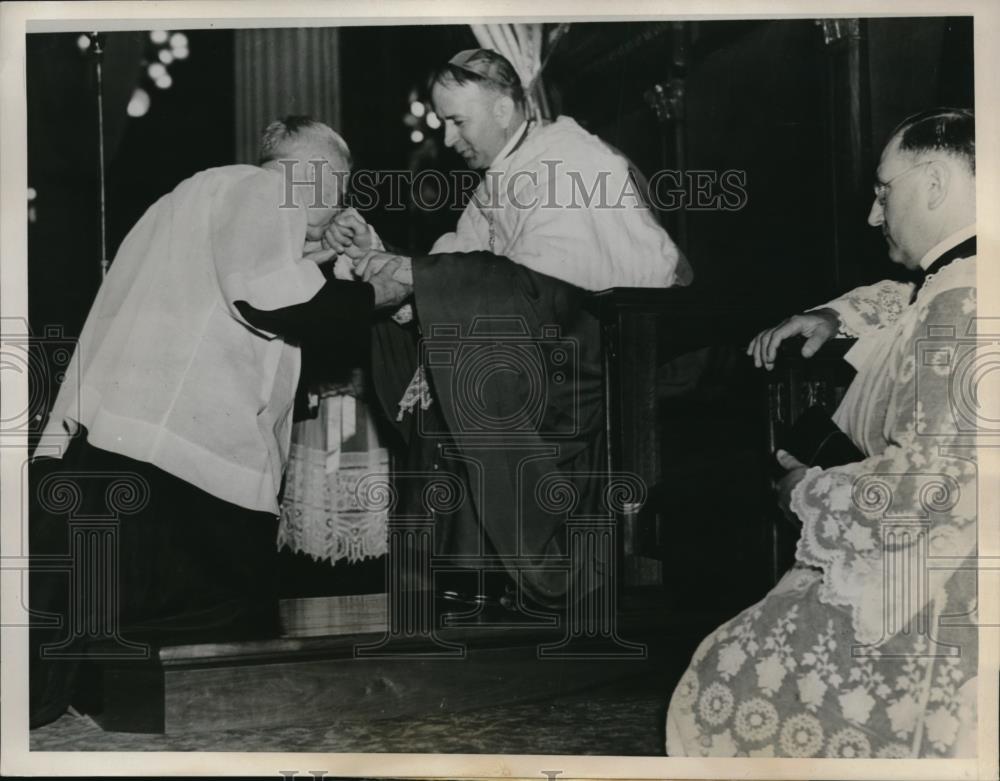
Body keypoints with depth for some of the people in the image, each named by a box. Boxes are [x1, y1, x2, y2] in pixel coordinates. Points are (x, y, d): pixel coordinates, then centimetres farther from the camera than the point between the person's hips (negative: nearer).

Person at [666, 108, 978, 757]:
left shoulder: (964, 311, -23)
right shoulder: (954, 289, 9)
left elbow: (928, 489, -31)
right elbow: (907, 301, 36)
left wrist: (806, 491, -14)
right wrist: (834, 317, 17)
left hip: (926, 617, -10)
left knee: (725, 694, 0)